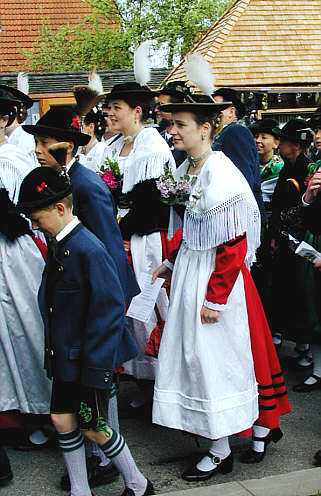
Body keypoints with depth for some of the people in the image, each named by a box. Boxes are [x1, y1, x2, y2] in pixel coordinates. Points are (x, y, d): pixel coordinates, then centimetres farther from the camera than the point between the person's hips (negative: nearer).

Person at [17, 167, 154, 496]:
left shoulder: (88, 250, -22)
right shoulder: (59, 246, 6)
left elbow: (108, 310, -21)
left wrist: (95, 364, -19)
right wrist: (54, 352, 15)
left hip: (89, 358, -8)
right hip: (66, 357, 8)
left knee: (94, 429, 3)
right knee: (62, 420, 12)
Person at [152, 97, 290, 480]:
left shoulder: (219, 174, -20)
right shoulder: (186, 169, 7)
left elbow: (232, 246, -21)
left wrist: (215, 298, -20)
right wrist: (173, 264, 12)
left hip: (217, 277, -9)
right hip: (190, 274, 9)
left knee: (212, 358, 1)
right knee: (195, 356, 15)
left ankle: (220, 453, 18)